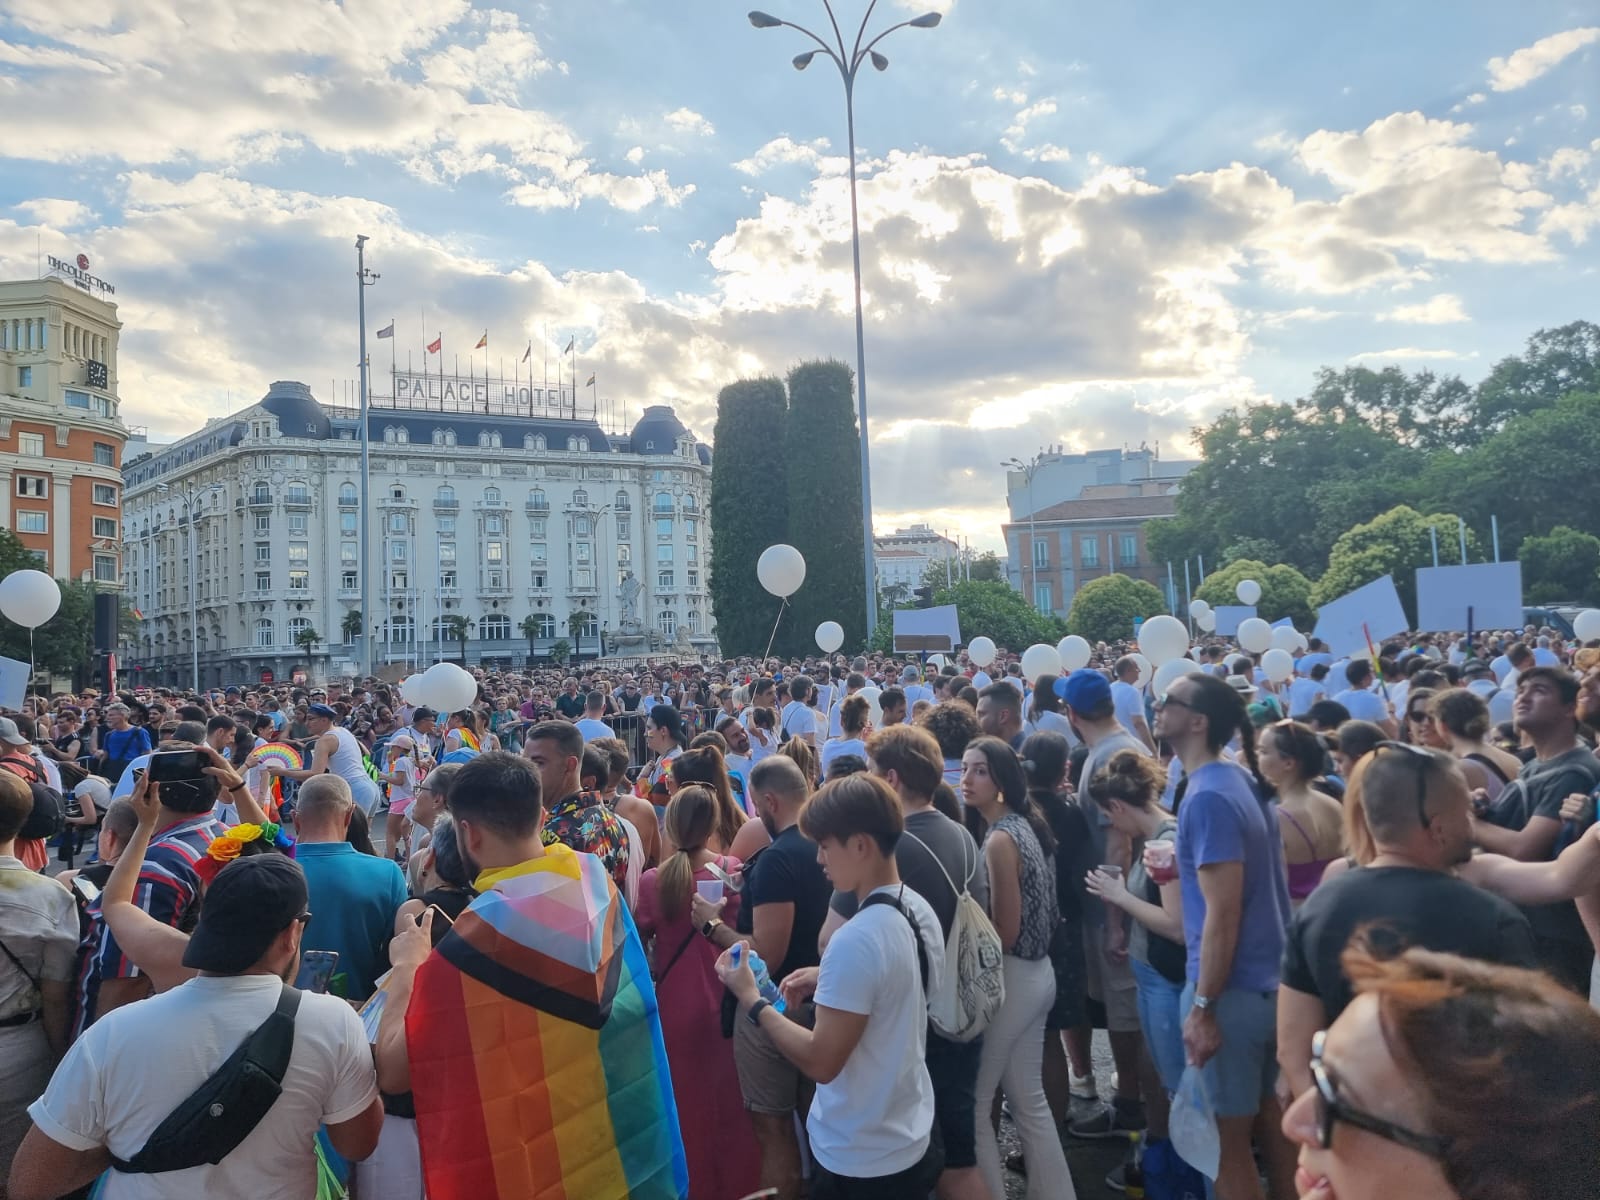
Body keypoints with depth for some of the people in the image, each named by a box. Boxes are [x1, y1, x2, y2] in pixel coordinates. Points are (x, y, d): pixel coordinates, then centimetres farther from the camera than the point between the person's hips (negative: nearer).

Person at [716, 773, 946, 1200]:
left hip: (860, 1162, -8)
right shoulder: (920, 911, -1)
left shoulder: (855, 941, -28)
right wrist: (830, 981, 7)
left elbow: (822, 1062, -24)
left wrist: (751, 1000, -15)